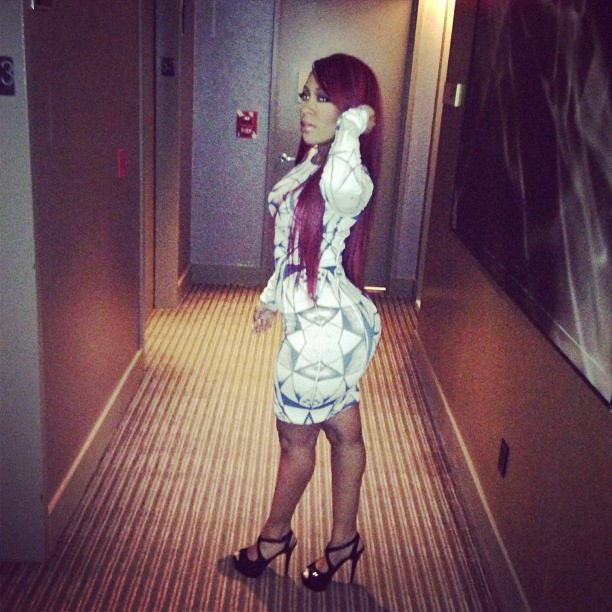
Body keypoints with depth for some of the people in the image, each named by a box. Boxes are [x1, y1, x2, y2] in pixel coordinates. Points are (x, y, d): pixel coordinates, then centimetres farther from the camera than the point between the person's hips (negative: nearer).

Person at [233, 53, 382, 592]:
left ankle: (275, 535, 37)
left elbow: (342, 188, -50)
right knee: (343, 431, 20)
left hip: (325, 327, -9)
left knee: (295, 436, 12)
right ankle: (344, 539, 37)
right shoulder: (311, 162, 7)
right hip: (327, 322, 9)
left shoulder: (350, 179, -22)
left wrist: (353, 126, -31)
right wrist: (274, 296, 27)